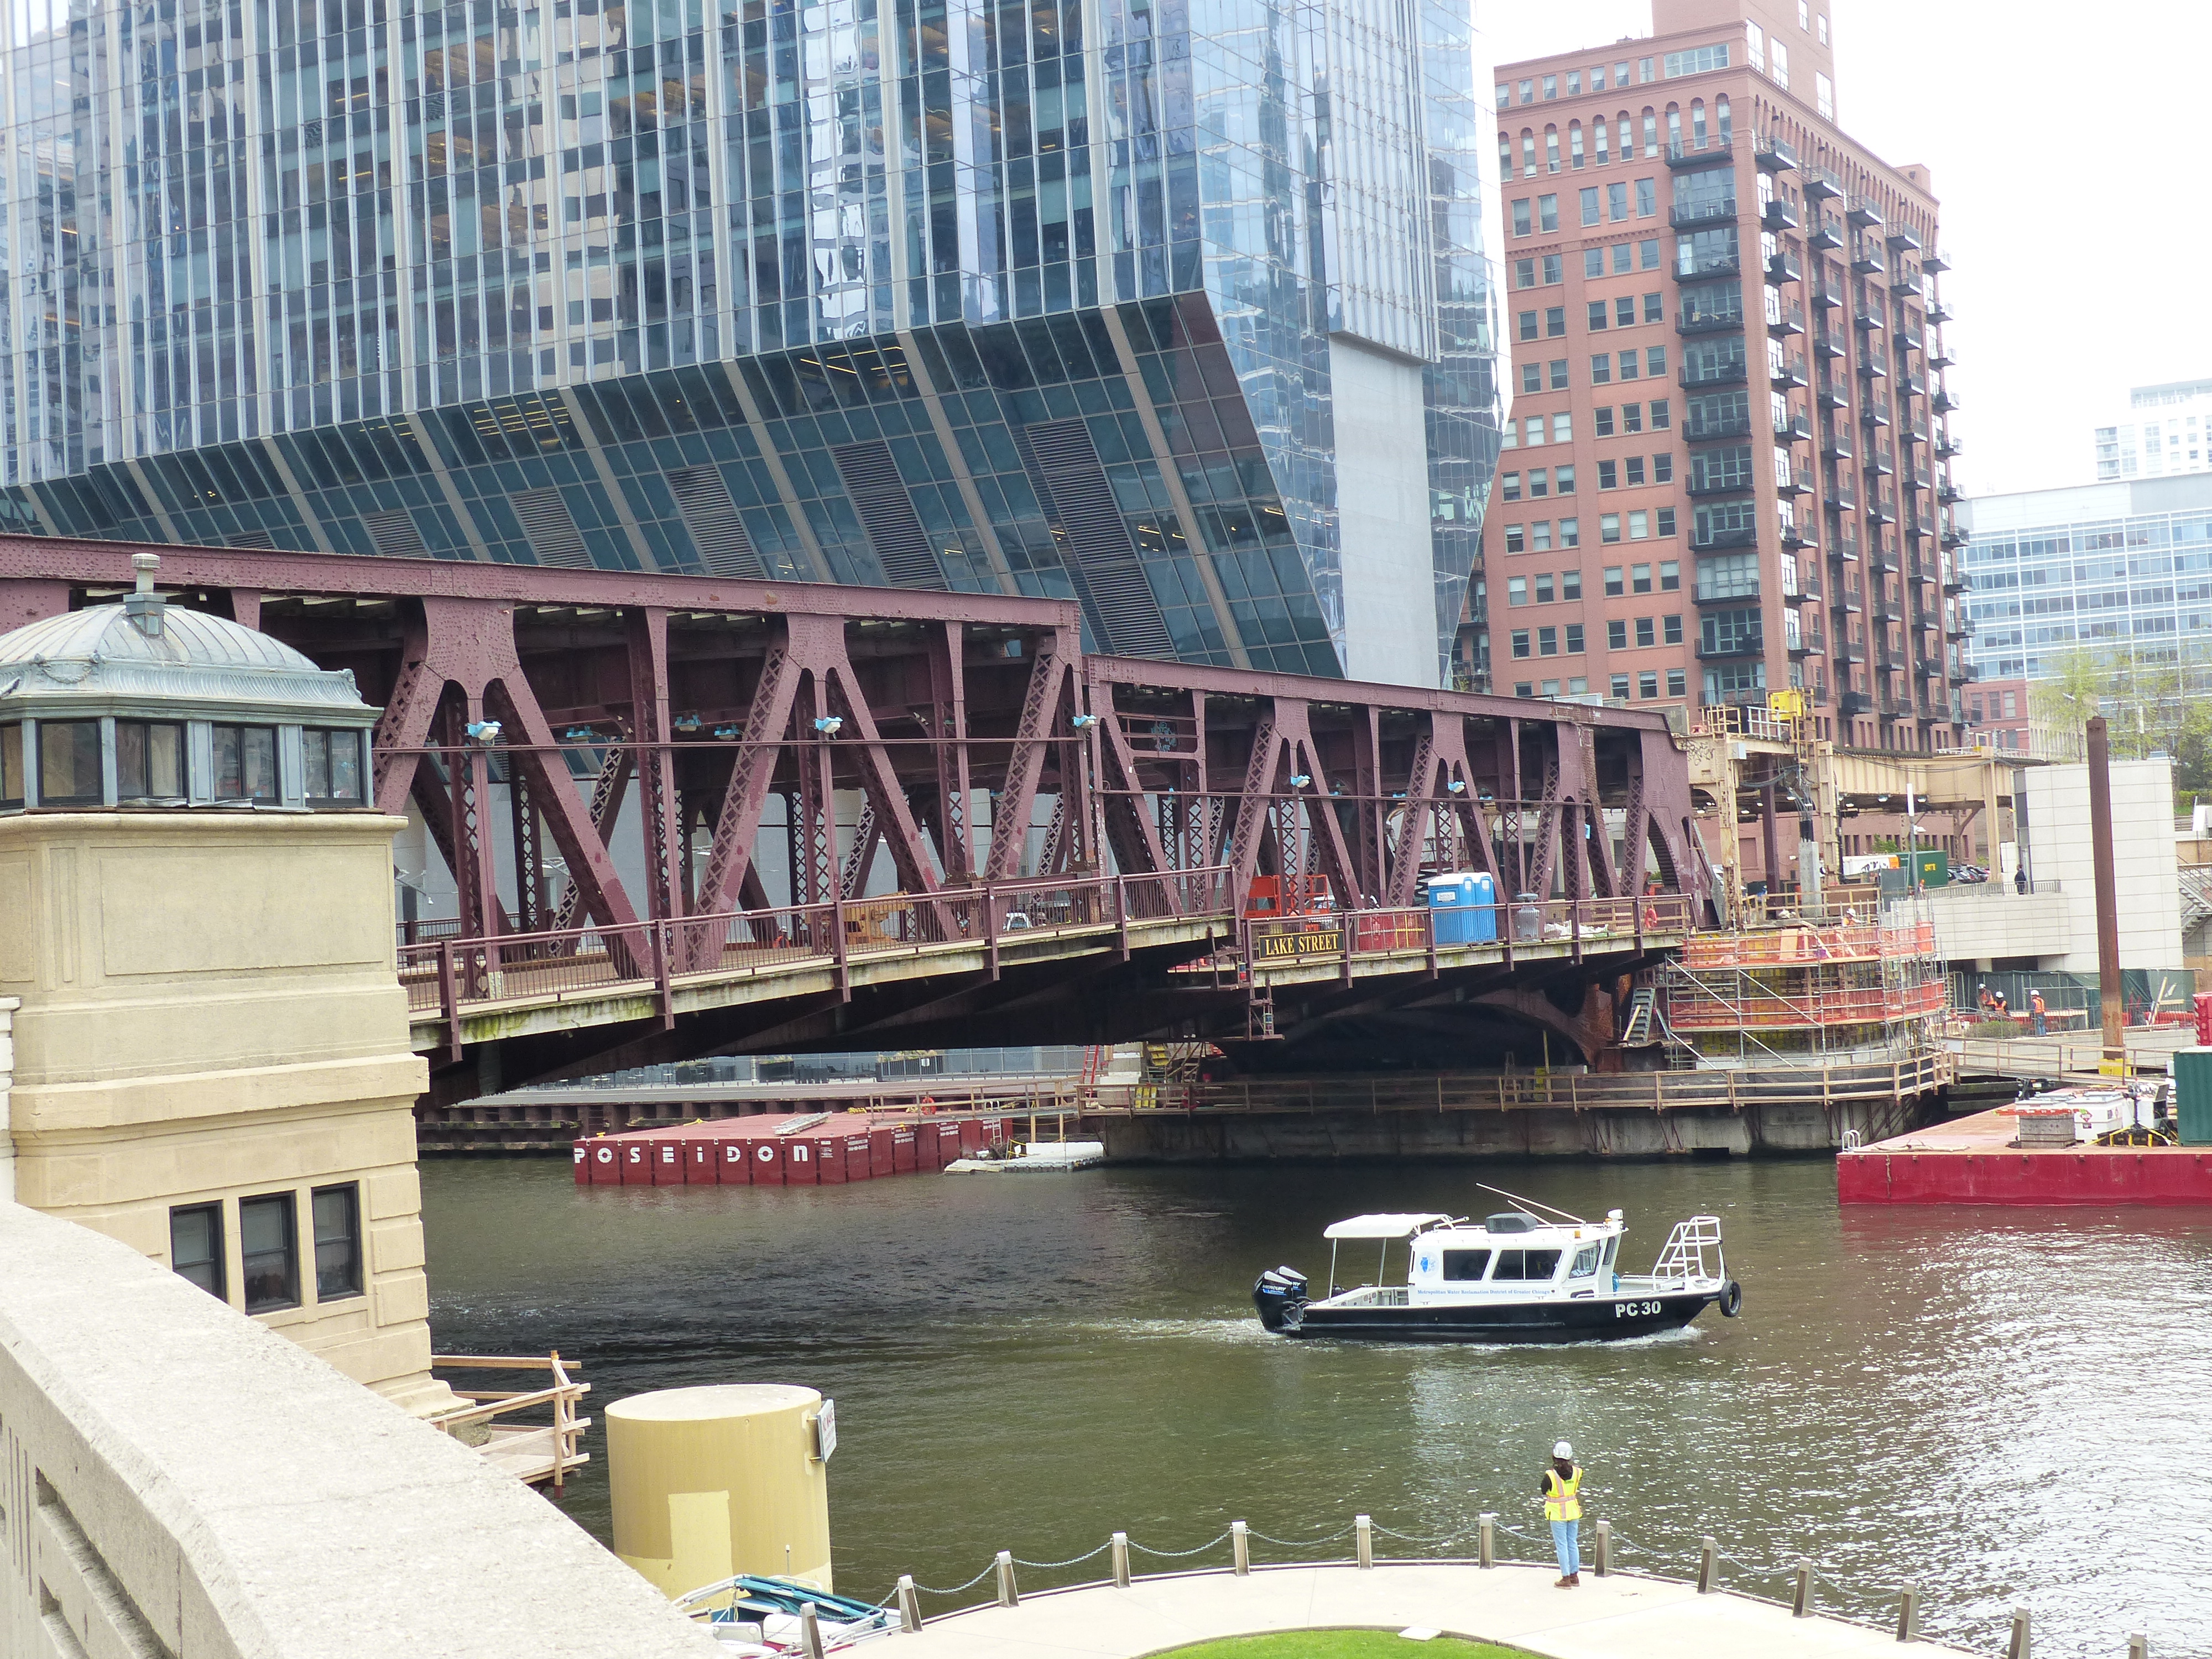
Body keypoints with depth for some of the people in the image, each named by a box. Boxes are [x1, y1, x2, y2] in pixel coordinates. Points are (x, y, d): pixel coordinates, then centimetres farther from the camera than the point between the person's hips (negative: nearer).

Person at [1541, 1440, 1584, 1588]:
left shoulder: (1551, 1475, -22)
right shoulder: (1576, 1472, -10)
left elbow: (1544, 1491, -7)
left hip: (1558, 1514, -4)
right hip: (1573, 1511, 4)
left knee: (1562, 1546, 4)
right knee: (1573, 1544, 16)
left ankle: (1566, 1578, 8)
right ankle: (1575, 1577, 23)